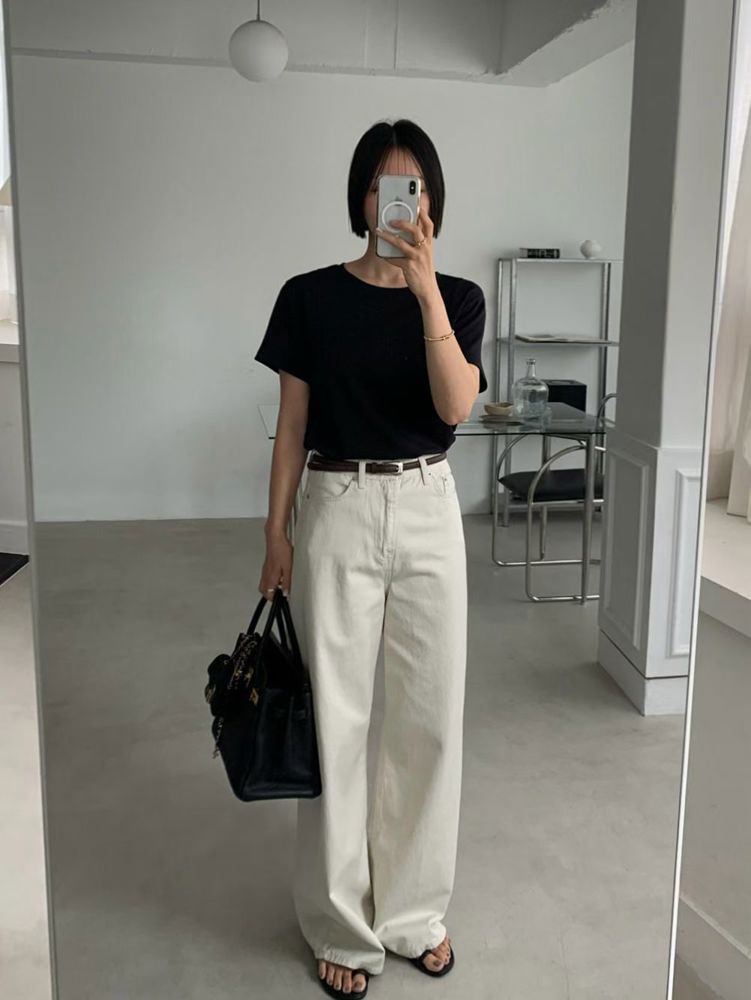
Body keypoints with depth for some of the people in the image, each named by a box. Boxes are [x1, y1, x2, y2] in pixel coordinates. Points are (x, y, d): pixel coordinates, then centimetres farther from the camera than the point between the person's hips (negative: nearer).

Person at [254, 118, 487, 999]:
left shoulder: (459, 297, 3)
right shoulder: (309, 297, 0)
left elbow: (455, 407, -14)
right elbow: (291, 426, 2)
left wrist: (424, 288, -21)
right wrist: (276, 534, -2)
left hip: (427, 511, 2)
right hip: (336, 511, -1)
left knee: (430, 717, 7)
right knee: (335, 718, 4)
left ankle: (413, 911, 28)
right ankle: (342, 926, 23)